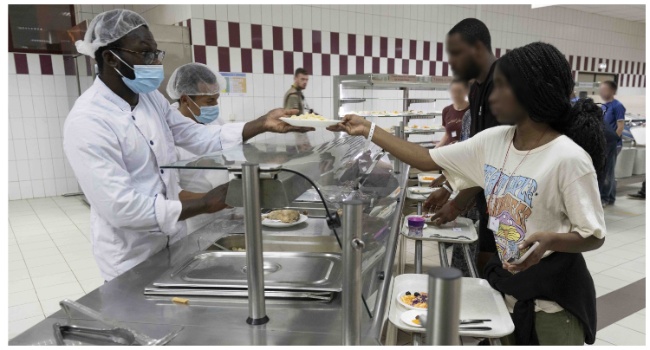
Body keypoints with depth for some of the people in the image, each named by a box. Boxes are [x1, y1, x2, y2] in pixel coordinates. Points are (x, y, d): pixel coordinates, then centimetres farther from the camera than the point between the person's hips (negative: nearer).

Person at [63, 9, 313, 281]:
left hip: (172, 243, 7)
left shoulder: (151, 98, 0)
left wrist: (263, 124, -8)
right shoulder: (87, 122, -23)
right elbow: (121, 207, -27)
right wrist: (205, 204, -25)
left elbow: (199, 137, 3)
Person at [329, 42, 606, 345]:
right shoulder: (492, 141, -4)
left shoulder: (569, 158, -21)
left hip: (554, 296, -5)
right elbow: (428, 160, -1)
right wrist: (368, 130, -2)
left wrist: (548, 239, -36)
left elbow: (595, 236, -15)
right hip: (507, 284, 5)